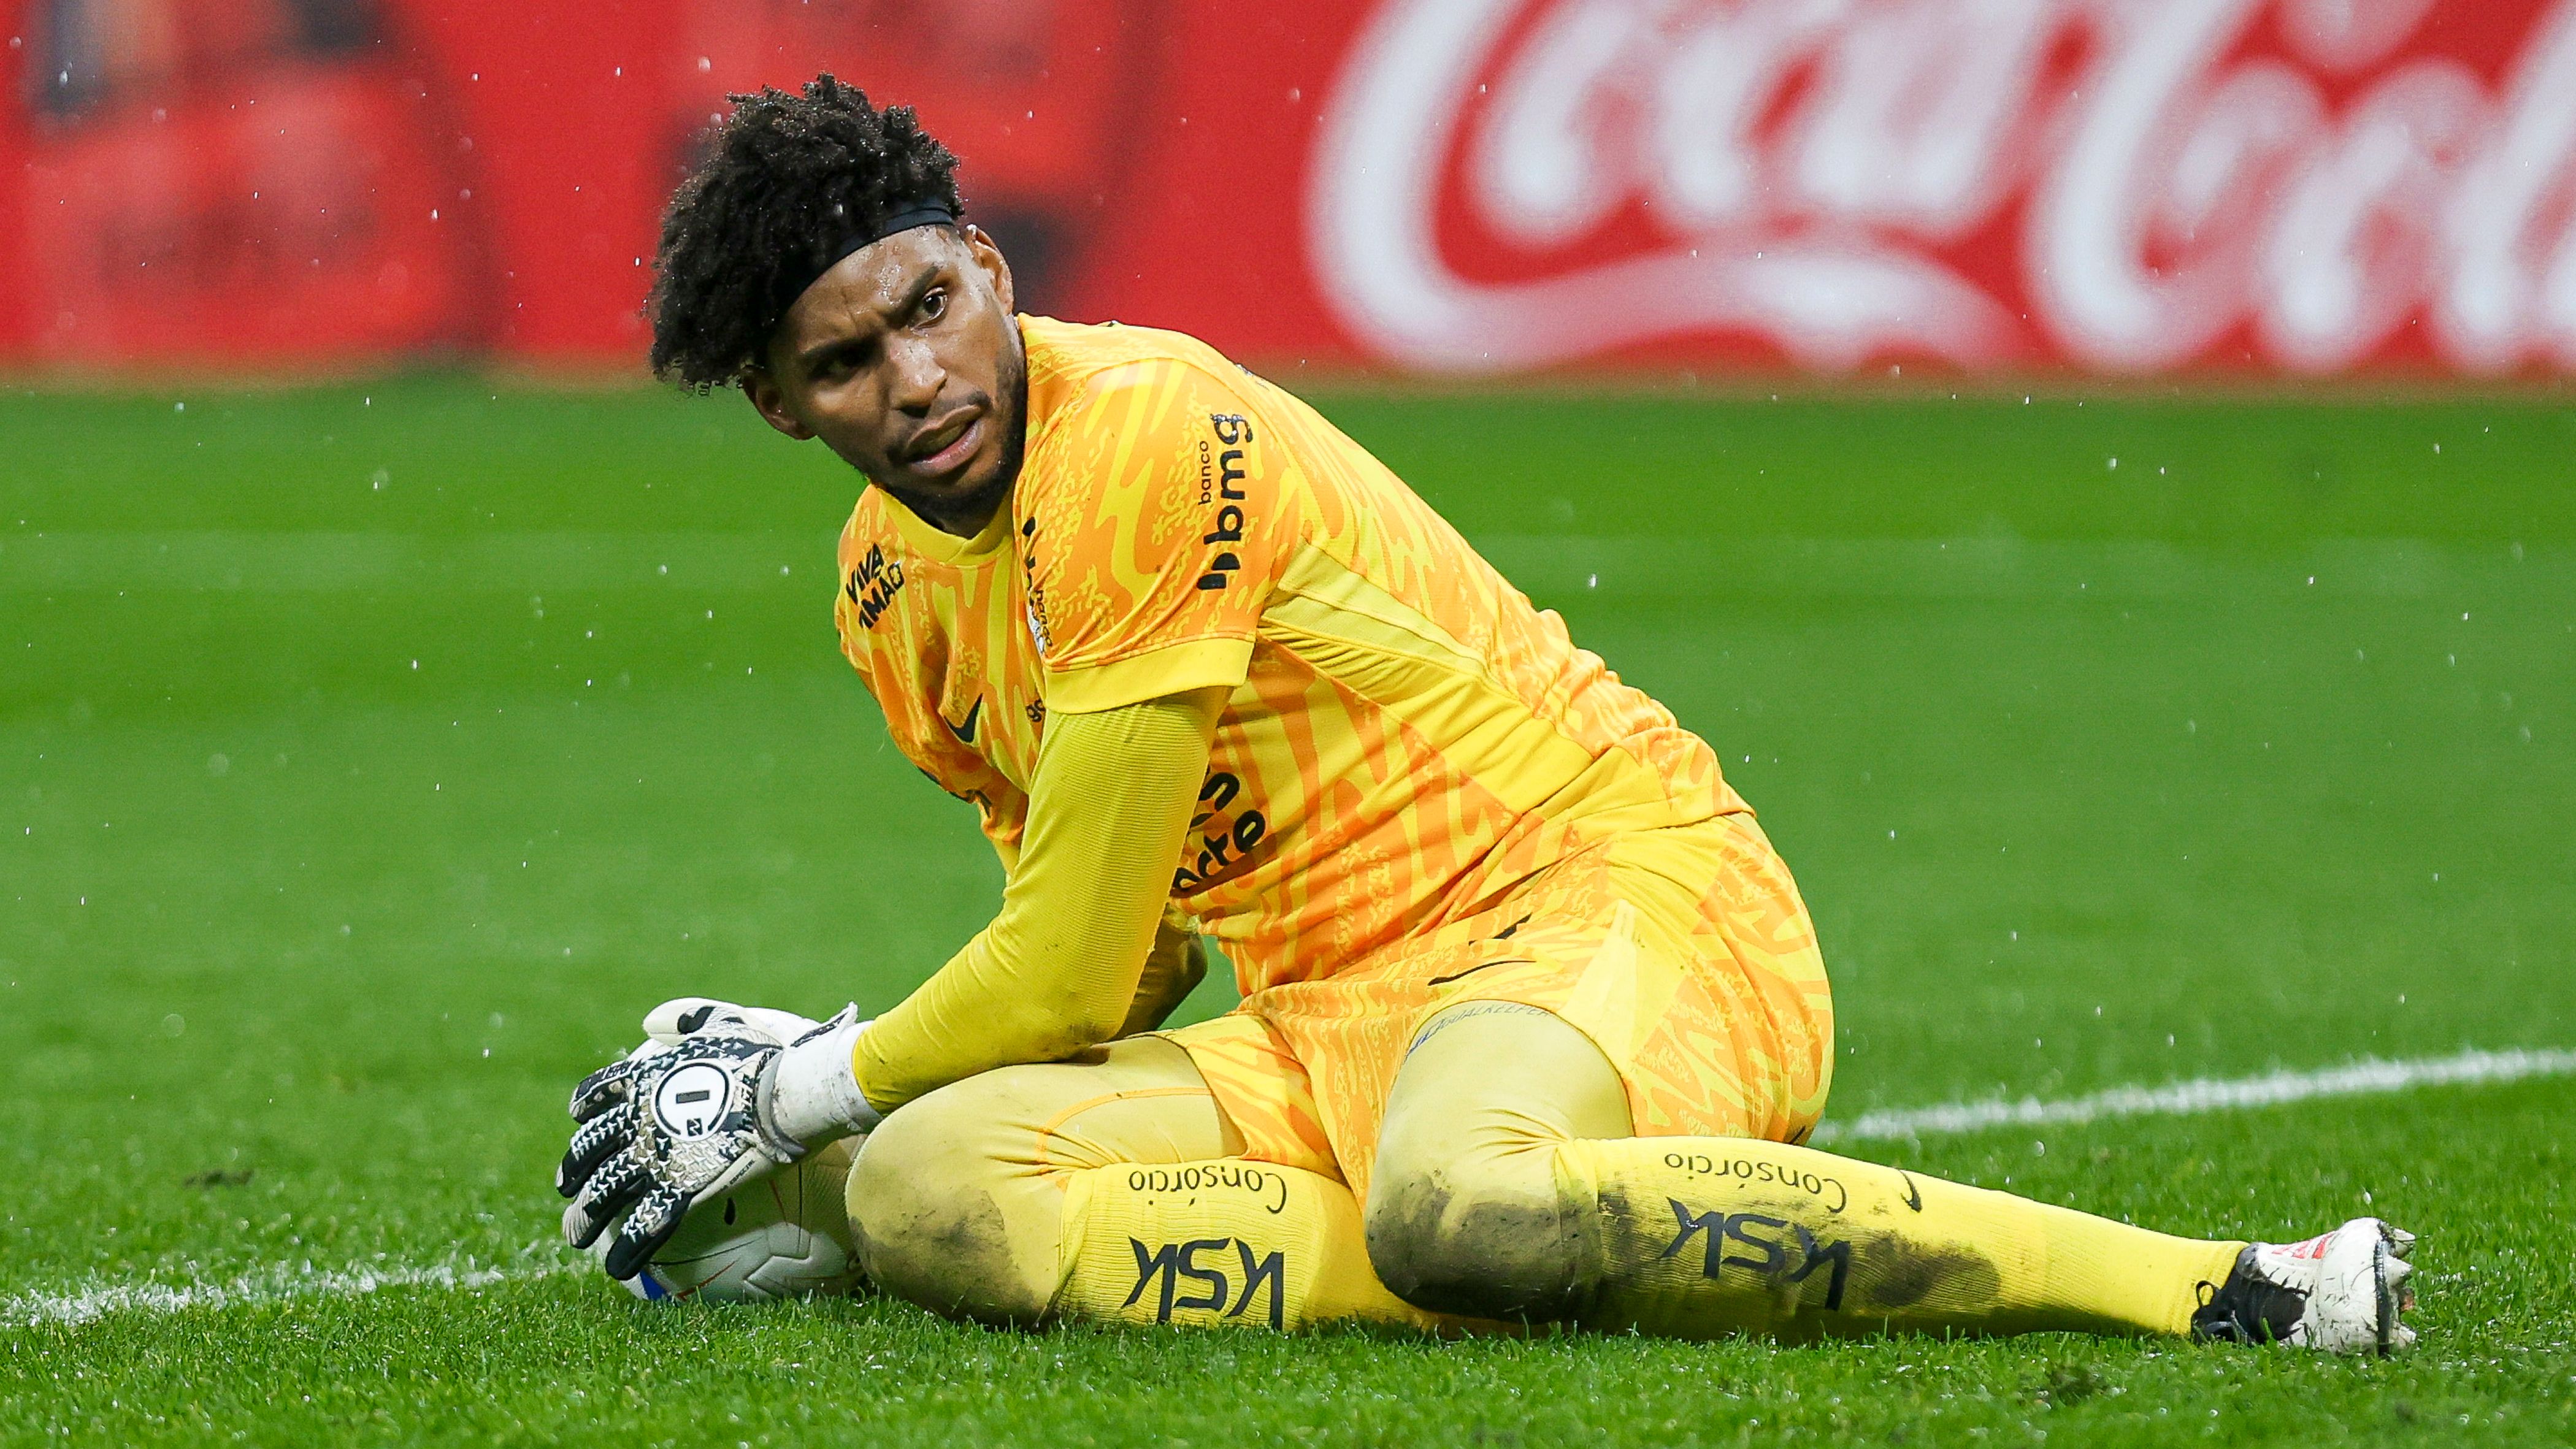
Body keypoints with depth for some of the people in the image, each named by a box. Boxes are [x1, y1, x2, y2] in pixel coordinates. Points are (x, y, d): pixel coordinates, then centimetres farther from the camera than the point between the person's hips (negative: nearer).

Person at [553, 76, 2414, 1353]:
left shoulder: (1146, 443, -14)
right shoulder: (893, 586, 13)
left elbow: (1072, 975, -12)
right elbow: (1119, 965, 22)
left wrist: (803, 1089, 1)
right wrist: (796, 1084, 11)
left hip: (1617, 884, -8)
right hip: (1334, 1015, 8)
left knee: (1455, 1205, -43)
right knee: (921, 1187, -17)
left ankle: (2225, 1287, -37)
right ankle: (1609, 1246, -23)